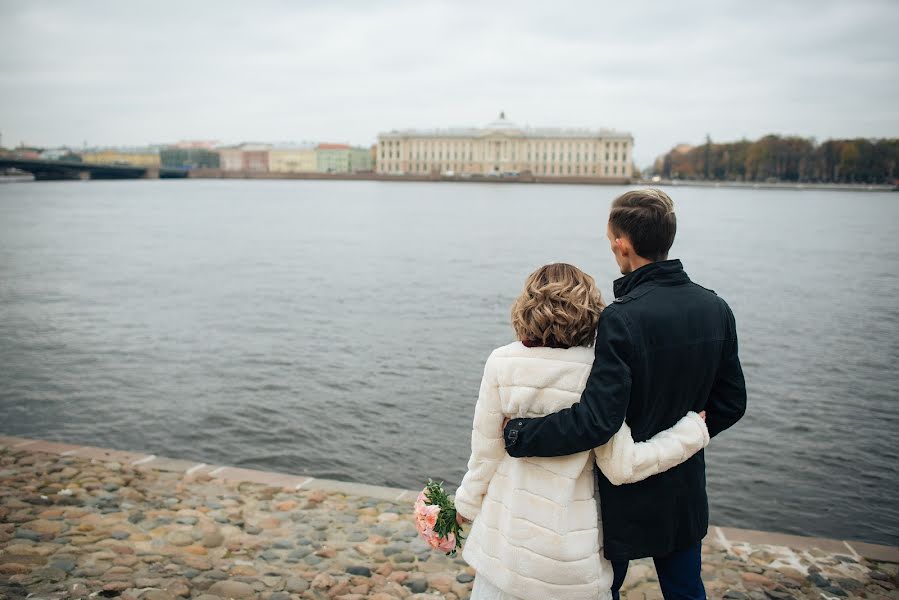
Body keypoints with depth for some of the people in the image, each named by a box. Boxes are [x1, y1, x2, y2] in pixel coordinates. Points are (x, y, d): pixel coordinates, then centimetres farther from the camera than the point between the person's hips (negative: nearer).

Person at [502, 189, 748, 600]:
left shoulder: (622, 318, -27)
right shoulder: (716, 309, -5)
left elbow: (595, 422, -32)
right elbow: (731, 404, 4)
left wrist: (517, 434, -22)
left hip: (624, 498, -6)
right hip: (685, 493, 6)